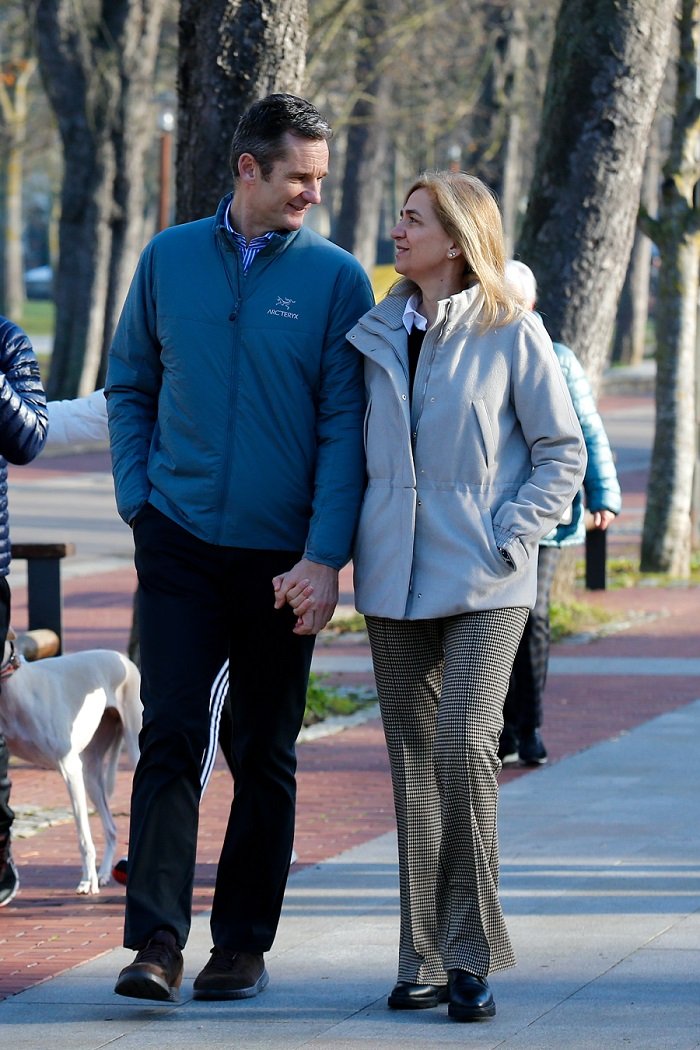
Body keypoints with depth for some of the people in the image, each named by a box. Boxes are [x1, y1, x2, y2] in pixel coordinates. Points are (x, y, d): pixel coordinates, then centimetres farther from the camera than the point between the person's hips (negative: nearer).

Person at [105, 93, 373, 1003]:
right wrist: (138, 499, 3)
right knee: (171, 734, -8)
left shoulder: (337, 279, -3)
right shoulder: (170, 260, 4)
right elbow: (130, 385, 15)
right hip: (181, 542, 1)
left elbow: (346, 427, -6)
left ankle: (244, 943, 16)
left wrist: (324, 558, -14)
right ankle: (156, 941, -11)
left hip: (283, 553, -1)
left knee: (266, 751, 7)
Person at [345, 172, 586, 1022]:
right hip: (394, 580, 5)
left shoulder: (512, 335, -3)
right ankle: (425, 958, 12)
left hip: (483, 582, -5)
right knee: (414, 761, 6)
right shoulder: (377, 335, 11)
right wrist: (341, 550, 10)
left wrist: (511, 538, -9)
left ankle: (470, 950, -9)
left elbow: (563, 452, 1)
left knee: (465, 742, -19)